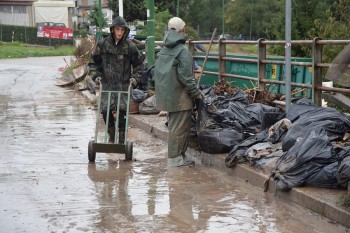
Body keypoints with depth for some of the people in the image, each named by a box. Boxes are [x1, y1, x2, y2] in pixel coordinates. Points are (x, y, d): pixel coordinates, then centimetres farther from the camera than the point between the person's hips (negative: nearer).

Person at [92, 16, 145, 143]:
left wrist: (135, 78, 5)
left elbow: (138, 63, 9)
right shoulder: (102, 44, -2)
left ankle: (122, 139, 5)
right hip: (107, 83, 1)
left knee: (122, 110, -6)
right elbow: (96, 60, 17)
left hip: (124, 84, -1)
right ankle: (111, 136, 19)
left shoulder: (129, 46, -5)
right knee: (105, 110, -2)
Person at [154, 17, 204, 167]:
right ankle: (175, 158, 3)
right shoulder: (182, 51, -15)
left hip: (166, 96, 9)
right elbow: (186, 76, -18)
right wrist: (196, 92, -8)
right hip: (179, 97, -9)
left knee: (174, 126, 17)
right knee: (179, 128, -1)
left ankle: (178, 156, 24)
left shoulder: (162, 51, 12)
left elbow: (156, 74, 18)